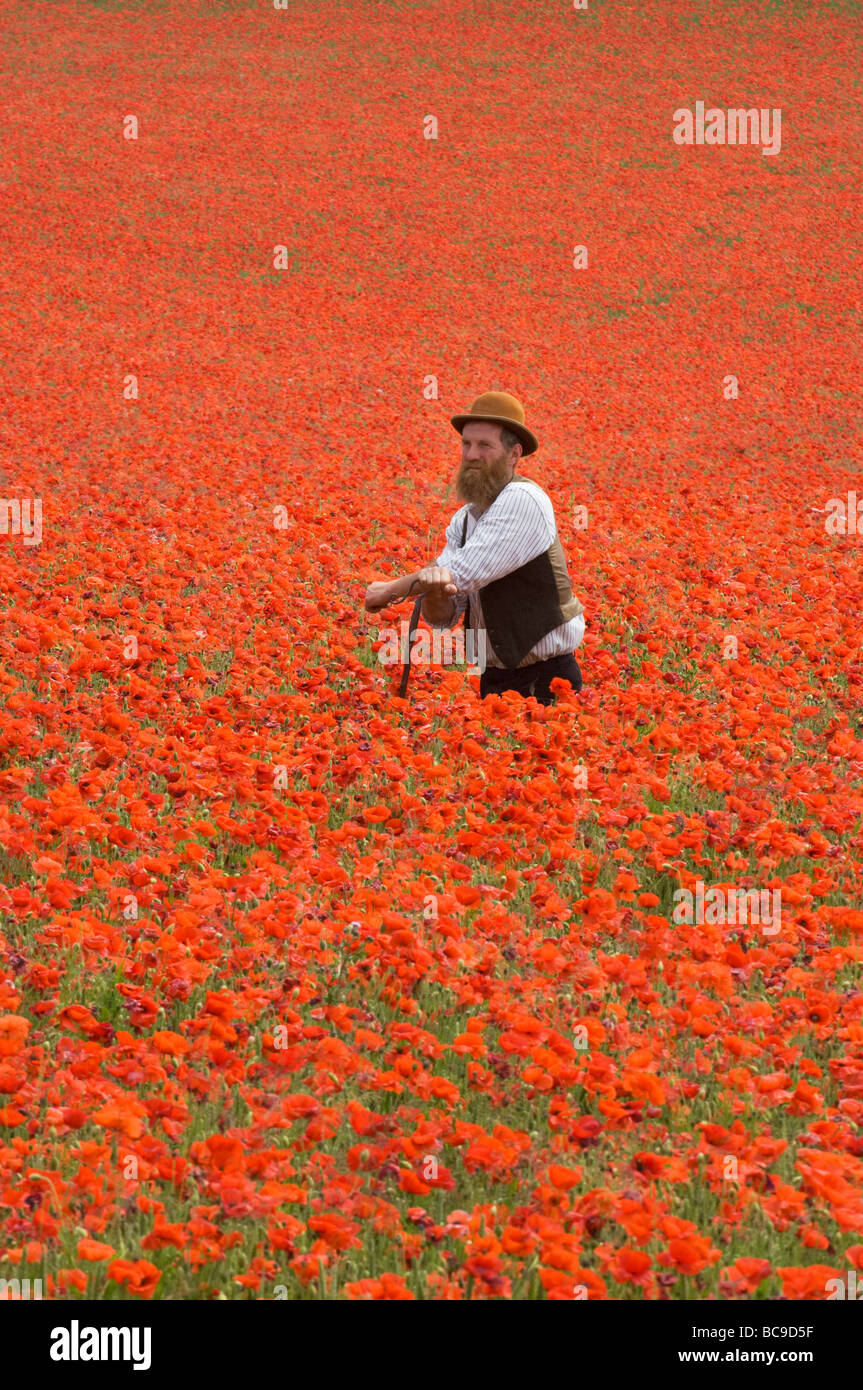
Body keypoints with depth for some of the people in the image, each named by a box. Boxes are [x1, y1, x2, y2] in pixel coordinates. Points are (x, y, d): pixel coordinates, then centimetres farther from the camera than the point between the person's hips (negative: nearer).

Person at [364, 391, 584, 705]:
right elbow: (441, 617, 2)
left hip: (545, 683, -7)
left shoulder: (523, 500, -17)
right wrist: (433, 590, -22)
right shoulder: (463, 520, 8)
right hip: (495, 680, 7)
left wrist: (390, 590, -10)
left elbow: (464, 573, -22)